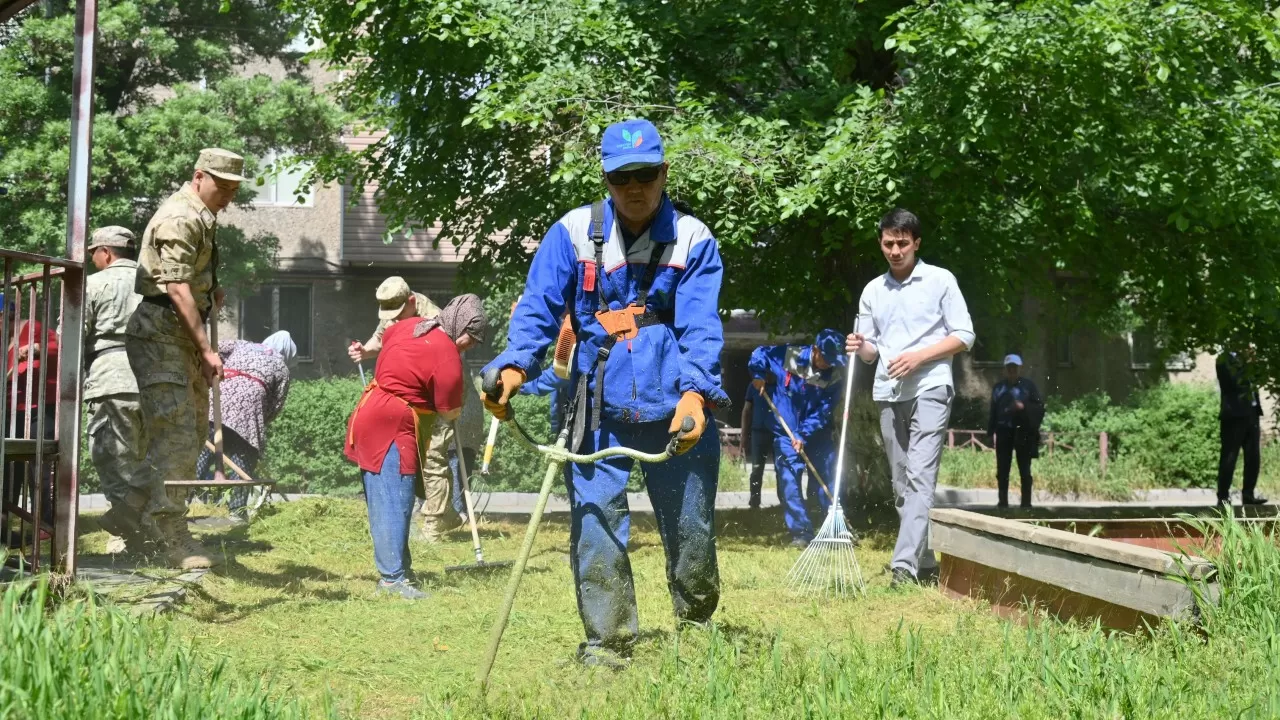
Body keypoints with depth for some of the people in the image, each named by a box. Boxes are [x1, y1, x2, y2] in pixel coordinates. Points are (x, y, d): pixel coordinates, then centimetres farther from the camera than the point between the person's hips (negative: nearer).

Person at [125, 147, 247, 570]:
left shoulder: (202, 219, 16)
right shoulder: (180, 219, -15)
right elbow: (177, 289, -21)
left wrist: (212, 294, 8)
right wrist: (206, 350, -22)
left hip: (184, 338, 10)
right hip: (159, 335, -10)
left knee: (193, 433, 11)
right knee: (175, 435, -12)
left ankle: (130, 516, 20)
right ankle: (176, 540, -11)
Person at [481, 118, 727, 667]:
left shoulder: (693, 240, -2)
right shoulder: (574, 232, 0)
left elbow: (700, 327, -10)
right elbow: (538, 308, -4)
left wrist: (695, 393, -26)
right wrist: (515, 365, -23)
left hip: (675, 411, 0)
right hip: (598, 409, 0)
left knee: (691, 528, 7)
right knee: (595, 524, -5)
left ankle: (696, 631, 29)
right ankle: (606, 642, 6)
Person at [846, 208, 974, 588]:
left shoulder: (940, 281, 1)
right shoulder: (872, 291, 14)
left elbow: (964, 336, -1)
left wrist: (918, 356, -13)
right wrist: (860, 347, -6)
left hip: (929, 388, -6)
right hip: (888, 393, 6)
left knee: (920, 476, -16)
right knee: (901, 483, 7)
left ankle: (905, 564, -24)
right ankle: (925, 562, 17)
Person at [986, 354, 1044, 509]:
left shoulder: (1028, 385, 3)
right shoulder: (998, 387, 14)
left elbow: (1040, 407, 0)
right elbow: (993, 411, 14)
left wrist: (1024, 407, -17)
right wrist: (991, 430, 6)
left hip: (1023, 432, -3)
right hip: (1004, 432, 3)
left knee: (1024, 469, -2)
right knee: (1002, 469, 3)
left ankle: (1026, 502, -1)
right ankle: (1003, 501, 7)